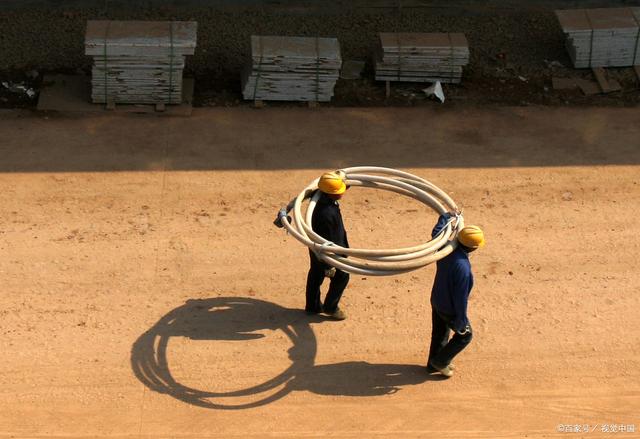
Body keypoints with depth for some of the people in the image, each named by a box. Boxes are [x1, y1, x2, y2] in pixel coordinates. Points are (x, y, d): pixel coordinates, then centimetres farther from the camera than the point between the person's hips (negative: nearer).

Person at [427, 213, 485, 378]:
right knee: (465, 335, 18)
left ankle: (433, 364, 44)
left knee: (439, 333, 27)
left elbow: (436, 233, 8)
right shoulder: (463, 267, -38)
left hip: (436, 301, 7)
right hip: (449, 309, -7)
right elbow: (461, 297, -30)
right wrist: (462, 321, -19)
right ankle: (440, 362, 26)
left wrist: (446, 216, 22)